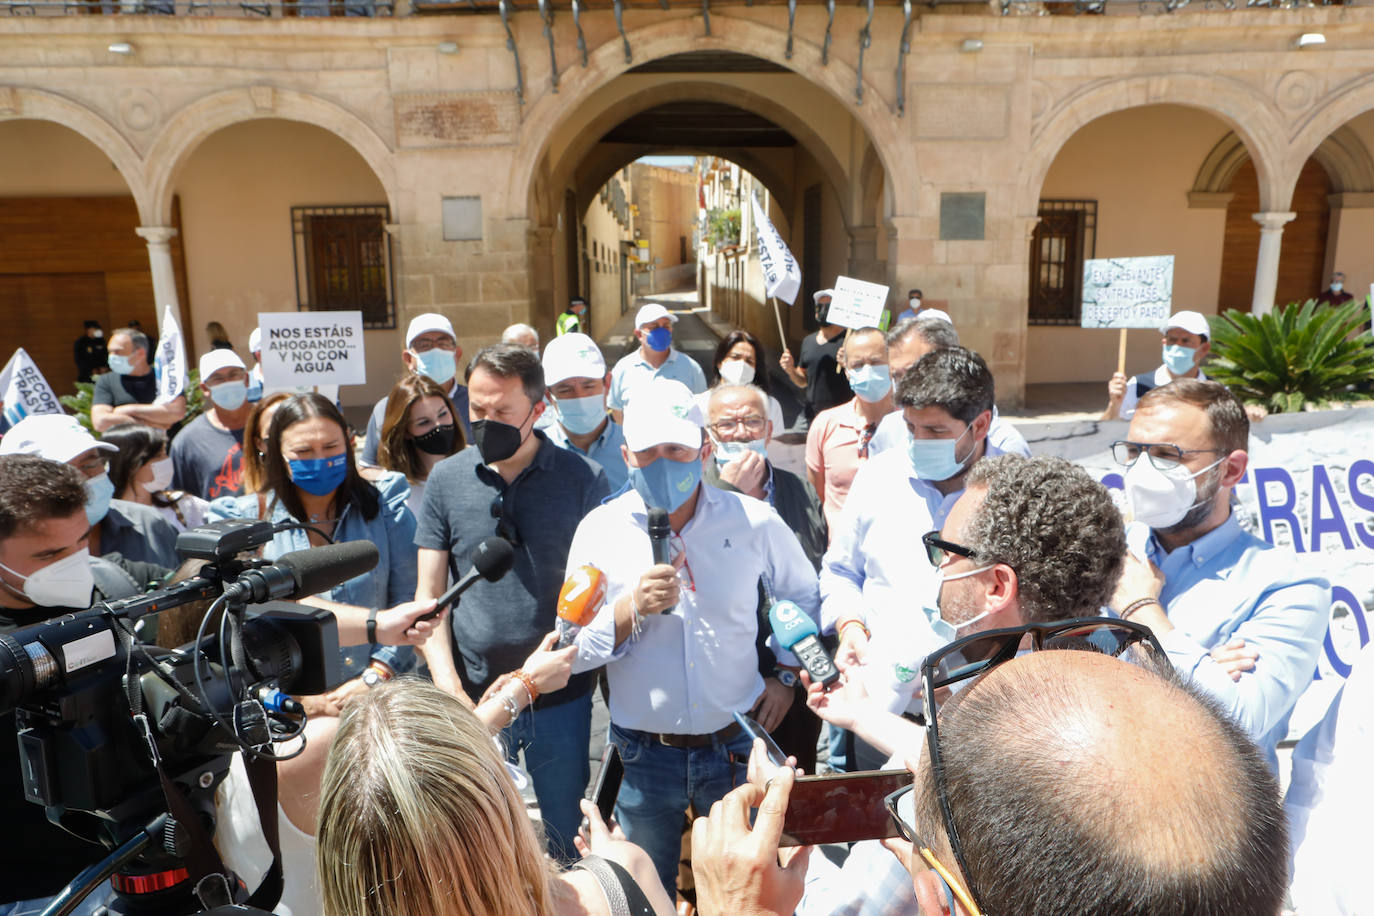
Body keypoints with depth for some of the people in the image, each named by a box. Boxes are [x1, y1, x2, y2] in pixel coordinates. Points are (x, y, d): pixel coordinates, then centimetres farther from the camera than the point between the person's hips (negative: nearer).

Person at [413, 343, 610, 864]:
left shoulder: (583, 479, -5)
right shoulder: (446, 480, 0)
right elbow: (428, 593, 1)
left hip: (560, 697, -1)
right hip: (474, 699, 2)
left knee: (566, 841, 15)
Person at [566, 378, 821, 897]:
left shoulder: (753, 522, -8)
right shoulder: (601, 530, -9)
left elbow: (802, 594, 11)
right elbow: (571, 651, -9)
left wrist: (786, 674, 5)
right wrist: (631, 608, -25)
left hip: (737, 744, 1)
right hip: (644, 754, 0)